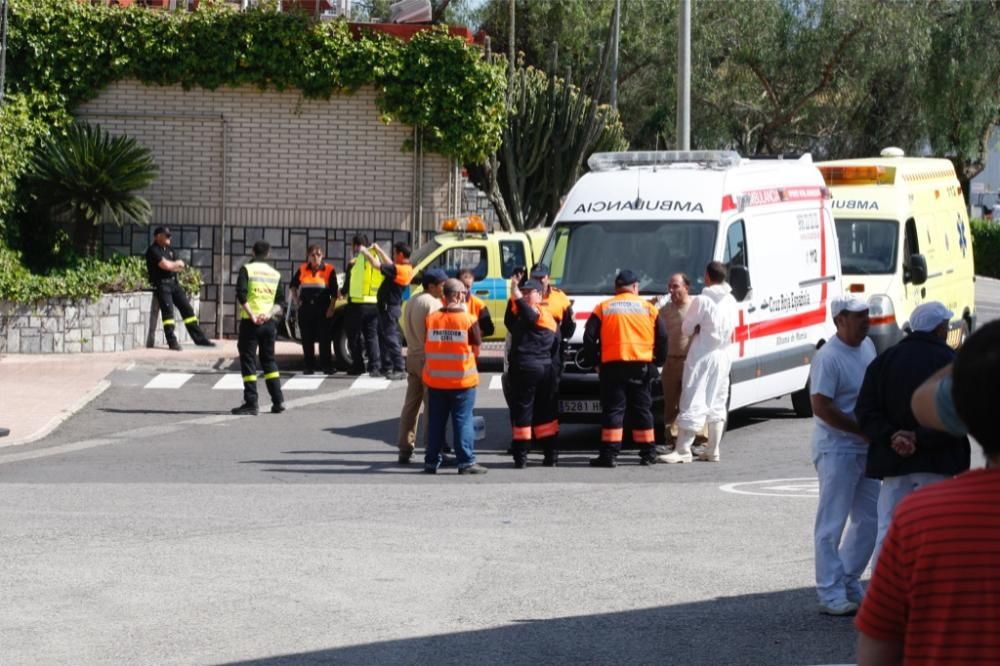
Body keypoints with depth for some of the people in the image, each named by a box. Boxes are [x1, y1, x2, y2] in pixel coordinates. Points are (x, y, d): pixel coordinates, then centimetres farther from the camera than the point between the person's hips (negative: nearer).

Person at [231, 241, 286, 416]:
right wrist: (269, 313, -7)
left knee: (248, 361, -1)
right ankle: (278, 401, 12)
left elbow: (241, 295, -15)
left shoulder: (247, 269, -2)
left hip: (250, 322, -4)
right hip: (269, 322, 4)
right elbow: (281, 302, 4)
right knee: (269, 360, 16)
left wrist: (251, 315, -14)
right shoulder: (275, 274, 11)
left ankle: (251, 403, -5)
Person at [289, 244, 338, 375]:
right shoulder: (302, 270, 7)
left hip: (322, 309, -3)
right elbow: (293, 286, 22)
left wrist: (331, 308, -7)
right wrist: (296, 301, 11)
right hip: (305, 309, 3)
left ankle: (327, 366, 2)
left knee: (324, 339, -2)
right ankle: (309, 366, 11)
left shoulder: (329, 270, -1)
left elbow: (334, 292, -1)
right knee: (307, 339, 5)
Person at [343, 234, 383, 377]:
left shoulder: (354, 262, -9)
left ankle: (357, 366, 12)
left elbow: (348, 284, -2)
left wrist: (343, 291, 19)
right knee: (372, 336, 5)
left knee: (354, 337, 8)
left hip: (357, 304, -4)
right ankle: (375, 367, -7)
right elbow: (382, 282, 13)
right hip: (374, 304, 4)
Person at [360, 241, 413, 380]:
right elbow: (389, 264, 25)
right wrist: (379, 251, 25)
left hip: (389, 307, -10)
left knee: (390, 338, -10)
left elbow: (376, 264, -22)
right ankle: (387, 367, 23)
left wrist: (365, 252, -8)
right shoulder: (405, 269, 7)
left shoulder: (399, 270, -22)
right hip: (389, 306, 10)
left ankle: (400, 370, -12)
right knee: (384, 337, 17)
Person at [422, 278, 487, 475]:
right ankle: (466, 462, -1)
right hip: (462, 379, -3)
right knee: (463, 420, 1)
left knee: (435, 422, 11)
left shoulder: (431, 318, -1)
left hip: (435, 379, 3)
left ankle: (431, 462, 14)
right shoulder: (468, 320, -10)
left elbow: (426, 347, 7)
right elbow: (476, 351, -3)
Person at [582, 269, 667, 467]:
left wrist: (595, 360, 11)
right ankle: (648, 453, 11)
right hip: (641, 366, 1)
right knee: (642, 409, 9)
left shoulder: (603, 308, 6)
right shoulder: (648, 308, 9)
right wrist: (657, 360, 17)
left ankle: (609, 454, -7)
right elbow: (662, 338, 8)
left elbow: (589, 338, 2)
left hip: (613, 365, -1)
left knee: (613, 410, 0)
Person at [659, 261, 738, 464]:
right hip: (723, 356, 7)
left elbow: (686, 329, -8)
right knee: (717, 404, 12)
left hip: (702, 356, -6)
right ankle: (713, 450, 13)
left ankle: (682, 450, -9)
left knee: (693, 402, -7)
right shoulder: (731, 302, 6)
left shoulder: (702, 301, -14)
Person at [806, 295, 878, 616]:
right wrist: (863, 430, -19)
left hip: (867, 449, 9)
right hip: (837, 448, -9)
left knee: (870, 520, 12)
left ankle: (849, 584, 24)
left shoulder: (868, 347, 10)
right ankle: (831, 595, 1)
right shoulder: (828, 357, -16)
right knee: (832, 524, -3)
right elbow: (821, 407, -21)